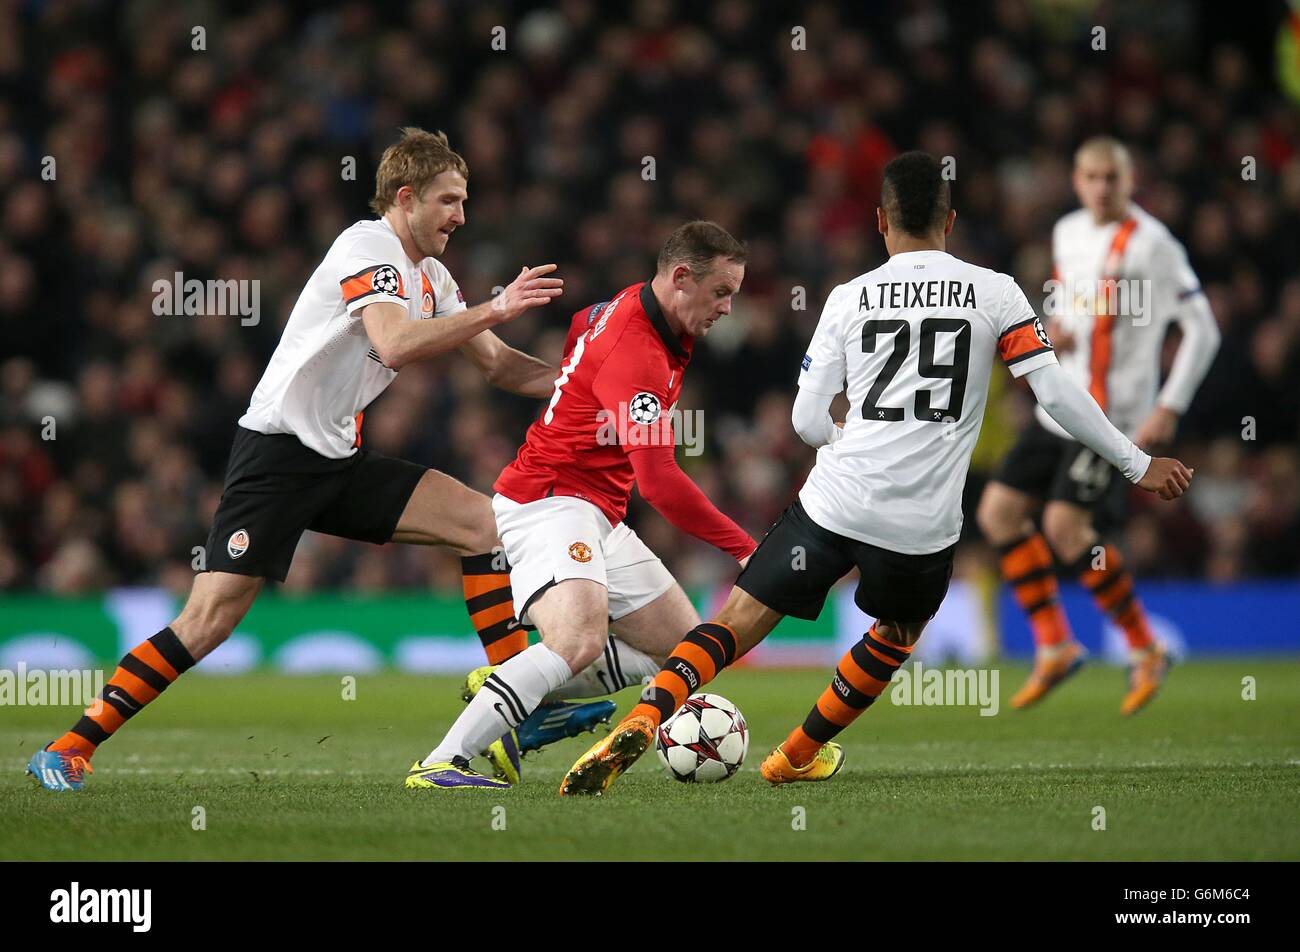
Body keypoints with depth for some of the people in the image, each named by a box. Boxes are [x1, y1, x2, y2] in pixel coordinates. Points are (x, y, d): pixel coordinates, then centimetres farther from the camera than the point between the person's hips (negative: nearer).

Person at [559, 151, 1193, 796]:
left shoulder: (850, 298, 6)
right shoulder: (994, 292, 4)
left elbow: (808, 421, 5)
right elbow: (1056, 393, 0)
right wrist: (1138, 465, 9)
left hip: (835, 501, 0)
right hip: (923, 524, 0)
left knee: (739, 621, 4)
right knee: (898, 634, 28)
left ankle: (643, 720, -19)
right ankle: (799, 755, 35)